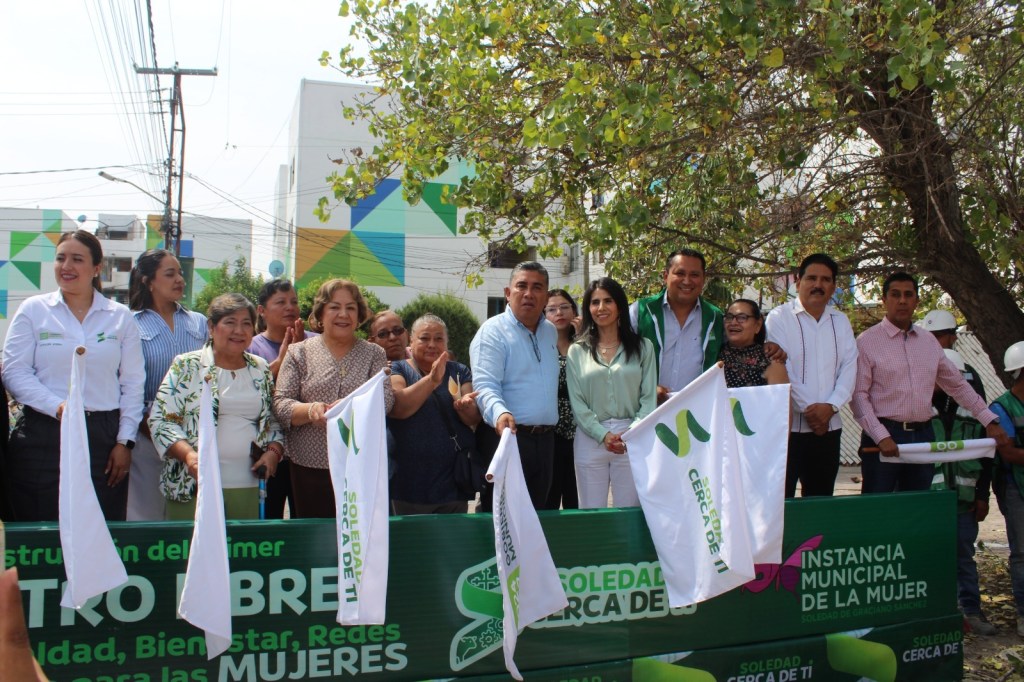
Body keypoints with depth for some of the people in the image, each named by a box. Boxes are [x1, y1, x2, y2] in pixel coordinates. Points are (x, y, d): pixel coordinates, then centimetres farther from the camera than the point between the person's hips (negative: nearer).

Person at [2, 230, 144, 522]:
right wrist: (58, 407, -16)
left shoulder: (121, 316, 8)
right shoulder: (33, 309, 6)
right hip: (42, 437, -1)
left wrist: (125, 442, 1)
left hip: (103, 437, 1)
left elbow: (133, 383, 7)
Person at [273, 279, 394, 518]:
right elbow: (280, 404, 1)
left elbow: (386, 398, -5)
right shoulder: (299, 353, 9)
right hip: (310, 468, 0)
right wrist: (310, 410, -21)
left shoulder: (374, 354, 10)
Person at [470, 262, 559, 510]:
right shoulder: (492, 331, -8)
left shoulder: (551, 332, 14)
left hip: (544, 440, 7)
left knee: (536, 513, 14)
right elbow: (485, 385, -22)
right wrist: (500, 413, -37)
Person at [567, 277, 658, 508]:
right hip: (590, 439, 1)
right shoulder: (577, 351, 8)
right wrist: (603, 435, -10)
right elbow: (577, 402, 2)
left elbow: (649, 397, 2)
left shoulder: (642, 347, 7)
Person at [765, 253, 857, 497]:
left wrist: (830, 406, -9)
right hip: (788, 425, -5)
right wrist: (808, 410, -12)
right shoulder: (780, 317, -3)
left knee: (821, 501, 11)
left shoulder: (841, 322, 14)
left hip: (828, 426, 5)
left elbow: (849, 368, 5)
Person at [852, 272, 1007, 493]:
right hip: (883, 437, -5)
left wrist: (989, 421, 15)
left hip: (923, 436, 5)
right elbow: (859, 395, -10)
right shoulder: (867, 342, -5)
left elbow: (957, 385, 20)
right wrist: (881, 437, -18)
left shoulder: (929, 342, 12)